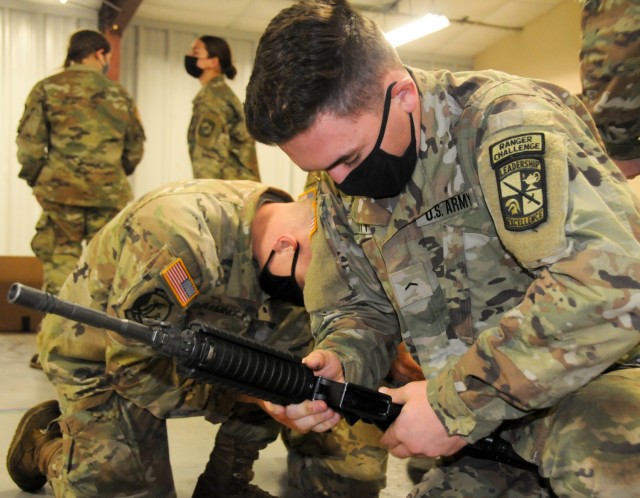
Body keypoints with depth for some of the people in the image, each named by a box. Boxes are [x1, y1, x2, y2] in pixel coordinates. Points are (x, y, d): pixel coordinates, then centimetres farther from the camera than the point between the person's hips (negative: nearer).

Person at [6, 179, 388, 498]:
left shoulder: (293, 262, -16)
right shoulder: (178, 237, -37)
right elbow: (135, 365, -32)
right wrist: (244, 392, -33)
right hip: (102, 357, -5)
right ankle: (47, 441, 20)